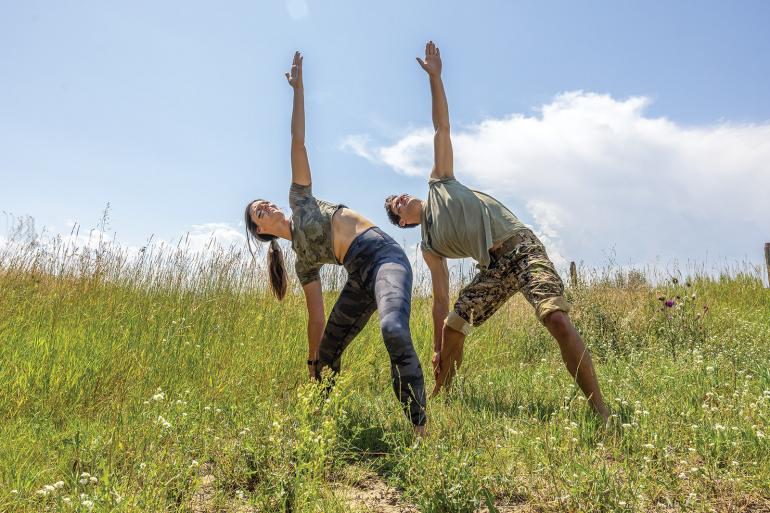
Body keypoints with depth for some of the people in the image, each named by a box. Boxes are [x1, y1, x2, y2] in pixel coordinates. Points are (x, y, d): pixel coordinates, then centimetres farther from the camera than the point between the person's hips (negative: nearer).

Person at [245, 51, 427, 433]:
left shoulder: (299, 200, 18)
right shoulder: (303, 260, 20)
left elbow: (298, 143, 16)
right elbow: (316, 317, 19)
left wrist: (298, 89, 14)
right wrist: (311, 362, 19)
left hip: (383, 255, -5)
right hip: (358, 279, 5)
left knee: (393, 329, -32)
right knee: (326, 356, 10)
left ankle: (419, 427, -29)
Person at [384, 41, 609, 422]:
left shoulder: (439, 183, 16)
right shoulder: (429, 246, 16)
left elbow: (442, 128, 14)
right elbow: (440, 300, 13)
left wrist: (434, 76, 9)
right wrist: (437, 350, 9)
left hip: (522, 247, -3)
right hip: (493, 269, 4)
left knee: (557, 320, -21)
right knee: (452, 327, -1)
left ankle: (600, 412, -15)